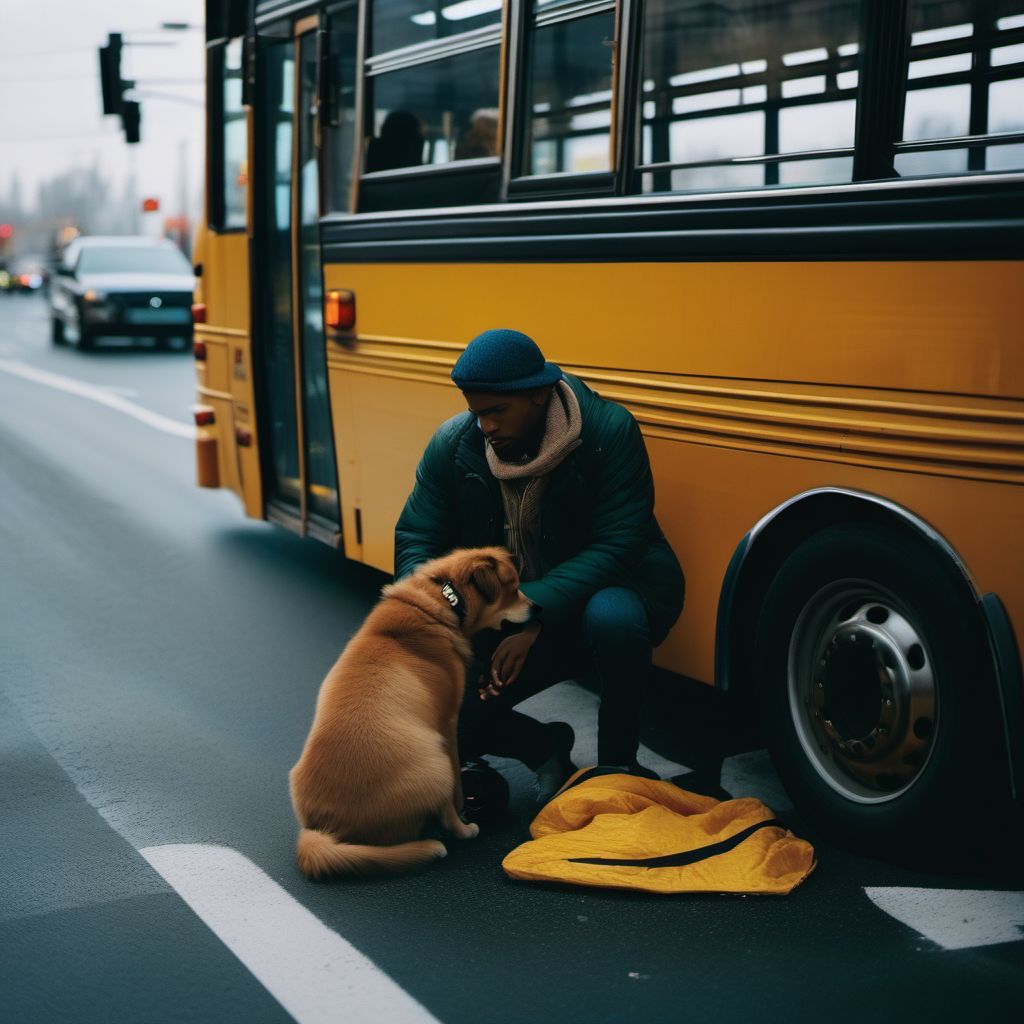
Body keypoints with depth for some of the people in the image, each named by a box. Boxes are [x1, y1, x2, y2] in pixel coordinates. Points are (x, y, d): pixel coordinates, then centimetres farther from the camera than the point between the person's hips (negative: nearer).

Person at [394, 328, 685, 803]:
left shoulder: (609, 430, -20)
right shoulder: (453, 444, -9)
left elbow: (616, 546, -24)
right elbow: (416, 541, -5)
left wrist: (536, 615, -34)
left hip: (609, 589, -3)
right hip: (507, 615, 4)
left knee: (610, 617, -41)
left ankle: (618, 764, -15)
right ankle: (546, 748, 15)